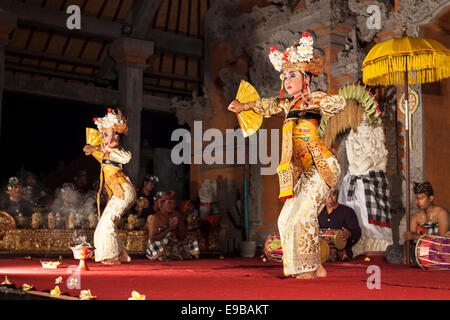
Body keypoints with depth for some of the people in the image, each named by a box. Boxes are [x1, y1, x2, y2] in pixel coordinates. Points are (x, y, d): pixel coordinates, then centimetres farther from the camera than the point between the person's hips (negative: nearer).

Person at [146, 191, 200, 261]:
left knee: (193, 243, -10)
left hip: (173, 246, 5)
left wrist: (175, 228, -11)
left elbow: (183, 237, 10)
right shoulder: (156, 217, -11)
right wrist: (169, 228, -20)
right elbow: (152, 239, -19)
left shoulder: (178, 215, 6)